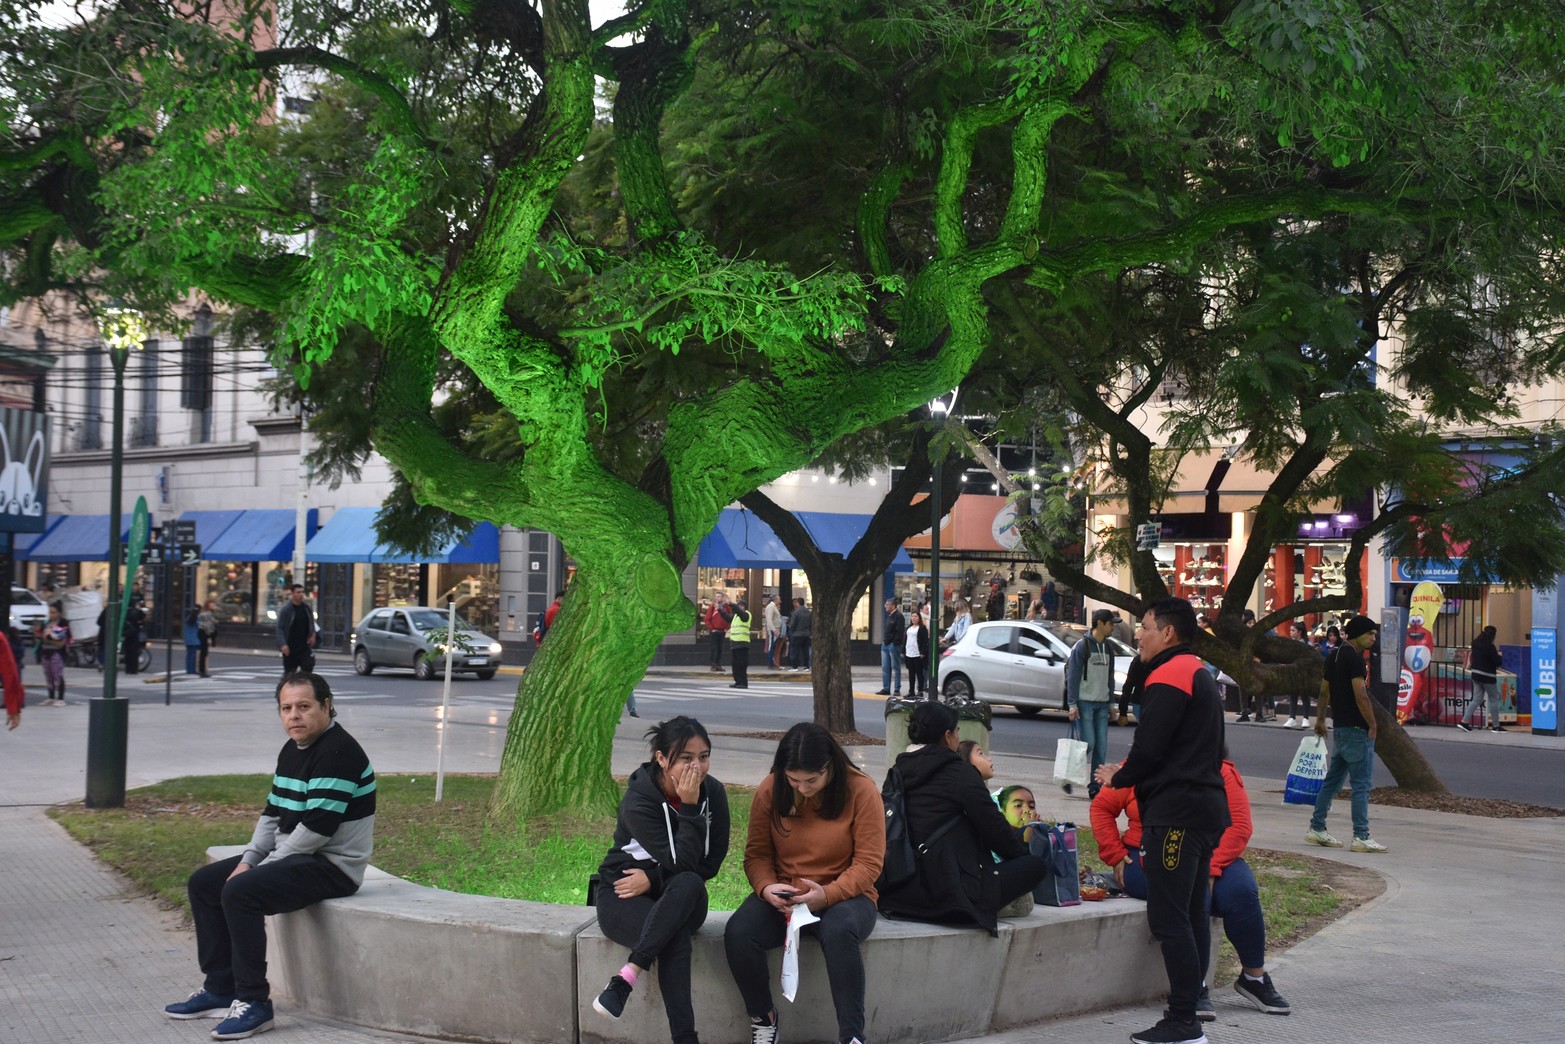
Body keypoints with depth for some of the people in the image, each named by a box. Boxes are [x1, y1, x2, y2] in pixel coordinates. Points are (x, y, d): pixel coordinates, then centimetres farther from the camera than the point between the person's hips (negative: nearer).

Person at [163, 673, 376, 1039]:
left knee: (240, 892, -28)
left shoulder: (337, 752, -19)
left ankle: (254, 1002, -19)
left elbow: (316, 828, -23)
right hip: (289, 855, 10)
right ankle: (220, 989, 11)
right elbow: (273, 813, 16)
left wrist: (262, 867, -15)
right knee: (203, 882, 8)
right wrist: (248, 859, 0)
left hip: (333, 865, -10)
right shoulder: (292, 749, 12)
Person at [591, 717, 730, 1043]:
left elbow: (710, 864, -5)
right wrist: (688, 807, -30)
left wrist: (653, 879, -15)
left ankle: (626, 978, -41)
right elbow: (682, 862, -27)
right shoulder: (638, 802, -21)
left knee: (687, 885, -37)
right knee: (675, 936, -38)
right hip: (623, 895, -4)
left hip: (681, 897, 4)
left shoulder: (712, 792, -8)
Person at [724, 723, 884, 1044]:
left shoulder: (861, 790, -11)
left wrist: (828, 894, -27)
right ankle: (763, 1018, -1)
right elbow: (757, 854, 3)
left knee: (839, 932, -39)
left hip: (844, 896, -3)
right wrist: (767, 887, -20)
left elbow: (868, 863, -12)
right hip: (783, 898, 3)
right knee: (737, 933, -27)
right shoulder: (770, 791, -3)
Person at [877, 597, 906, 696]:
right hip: (885, 644, 9)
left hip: (894, 645, -9)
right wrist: (883, 641, 12)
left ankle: (897, 690, 2)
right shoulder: (888, 616, 16)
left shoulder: (899, 616, -12)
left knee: (895, 668, -2)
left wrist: (895, 643, -20)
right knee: (885, 668, 9)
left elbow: (900, 632, -18)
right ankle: (886, 689, 14)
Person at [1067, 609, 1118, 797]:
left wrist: (1111, 703, 15)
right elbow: (1073, 677, -9)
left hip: (1102, 704, 6)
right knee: (1088, 743, -11)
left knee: (1101, 748, 3)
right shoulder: (1082, 646, -7)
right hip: (1085, 702, -6)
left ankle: (1096, 787, 7)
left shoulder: (1108, 648, 13)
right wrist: (1072, 704, -14)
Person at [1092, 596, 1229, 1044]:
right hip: (1204, 807, 11)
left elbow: (1149, 749, -17)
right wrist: (1128, 772, 17)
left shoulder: (1168, 676, -12)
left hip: (1175, 812, -11)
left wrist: (1116, 777, 1)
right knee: (1191, 914, 12)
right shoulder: (1199, 674, 20)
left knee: (1169, 917, -8)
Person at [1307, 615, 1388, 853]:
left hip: (1340, 727, 9)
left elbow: (1324, 691, 21)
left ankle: (1316, 829, 18)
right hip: (1357, 728, -9)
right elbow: (1360, 696, -20)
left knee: (1332, 780, 14)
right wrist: (1372, 725, -14)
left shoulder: (1335, 657, 14)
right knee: (1361, 784, -6)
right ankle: (1361, 837, -5)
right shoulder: (1354, 658, -15)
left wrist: (1320, 719, 28)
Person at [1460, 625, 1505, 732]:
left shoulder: (1476, 644, 4)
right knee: (1494, 699, 6)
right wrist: (1498, 654, 5)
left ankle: (1464, 721, 1)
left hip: (1476, 674, 7)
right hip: (1487, 677, -7)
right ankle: (1496, 726, 12)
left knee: (1477, 699, 11)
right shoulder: (1490, 647, -19)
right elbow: (1497, 662, -16)